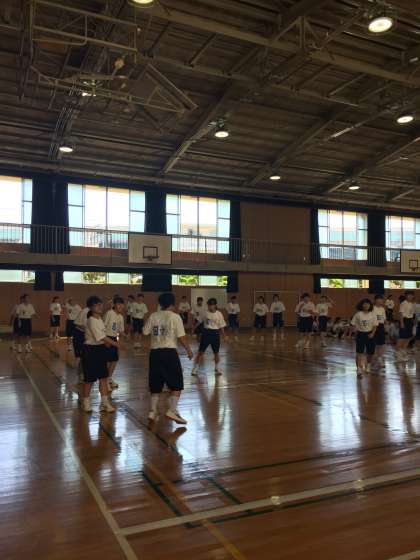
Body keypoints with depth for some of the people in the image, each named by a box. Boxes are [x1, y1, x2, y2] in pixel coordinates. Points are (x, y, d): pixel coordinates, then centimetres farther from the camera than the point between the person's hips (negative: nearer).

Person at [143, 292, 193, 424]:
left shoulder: (153, 316, 5)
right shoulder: (175, 317, -7)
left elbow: (145, 333, 8)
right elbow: (181, 337, -10)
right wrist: (189, 350, 4)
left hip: (155, 352, 5)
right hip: (169, 352, -5)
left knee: (156, 384, 15)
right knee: (176, 384, 6)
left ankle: (153, 411, 17)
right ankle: (172, 410, -1)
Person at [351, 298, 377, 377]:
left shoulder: (372, 314, -1)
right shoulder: (358, 314, -5)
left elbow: (375, 325, 0)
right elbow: (354, 324, 1)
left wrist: (372, 333, -12)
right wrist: (356, 331, -9)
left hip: (370, 334, 2)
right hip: (360, 334, -2)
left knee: (370, 353, 12)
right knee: (359, 352, -10)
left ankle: (368, 365, 41)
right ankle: (359, 370, -10)